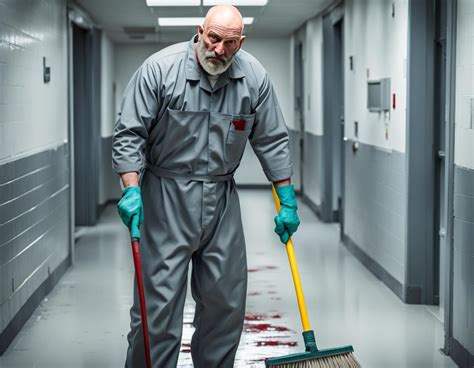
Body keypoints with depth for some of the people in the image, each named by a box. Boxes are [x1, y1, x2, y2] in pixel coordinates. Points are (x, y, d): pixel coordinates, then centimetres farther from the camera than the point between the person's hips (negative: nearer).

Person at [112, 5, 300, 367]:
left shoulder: (255, 77, -2)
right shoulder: (159, 68, -12)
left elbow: (272, 142, 6)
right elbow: (129, 134, -9)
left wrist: (287, 201, 7)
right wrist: (132, 191, -18)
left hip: (222, 198, 4)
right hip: (166, 199, -4)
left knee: (226, 300, 10)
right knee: (159, 299, -6)